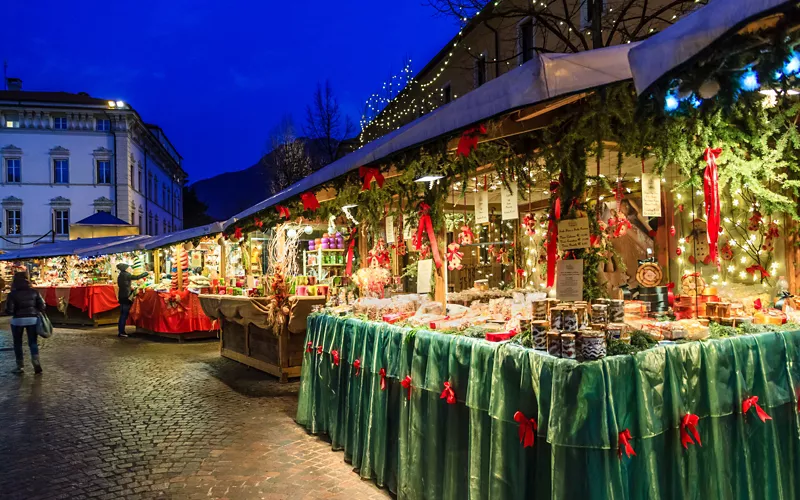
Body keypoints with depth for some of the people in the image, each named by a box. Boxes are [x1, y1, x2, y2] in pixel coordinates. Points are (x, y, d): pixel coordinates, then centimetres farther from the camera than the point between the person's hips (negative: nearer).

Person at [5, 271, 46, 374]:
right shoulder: (34, 292, -3)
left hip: (18, 320, -2)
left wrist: (15, 312, 8)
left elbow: (9, 311, -12)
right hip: (32, 319, 2)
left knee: (17, 343, 14)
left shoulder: (13, 294, -10)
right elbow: (42, 307, -2)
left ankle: (20, 366, 15)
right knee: (33, 342, 10)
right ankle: (36, 363, -6)